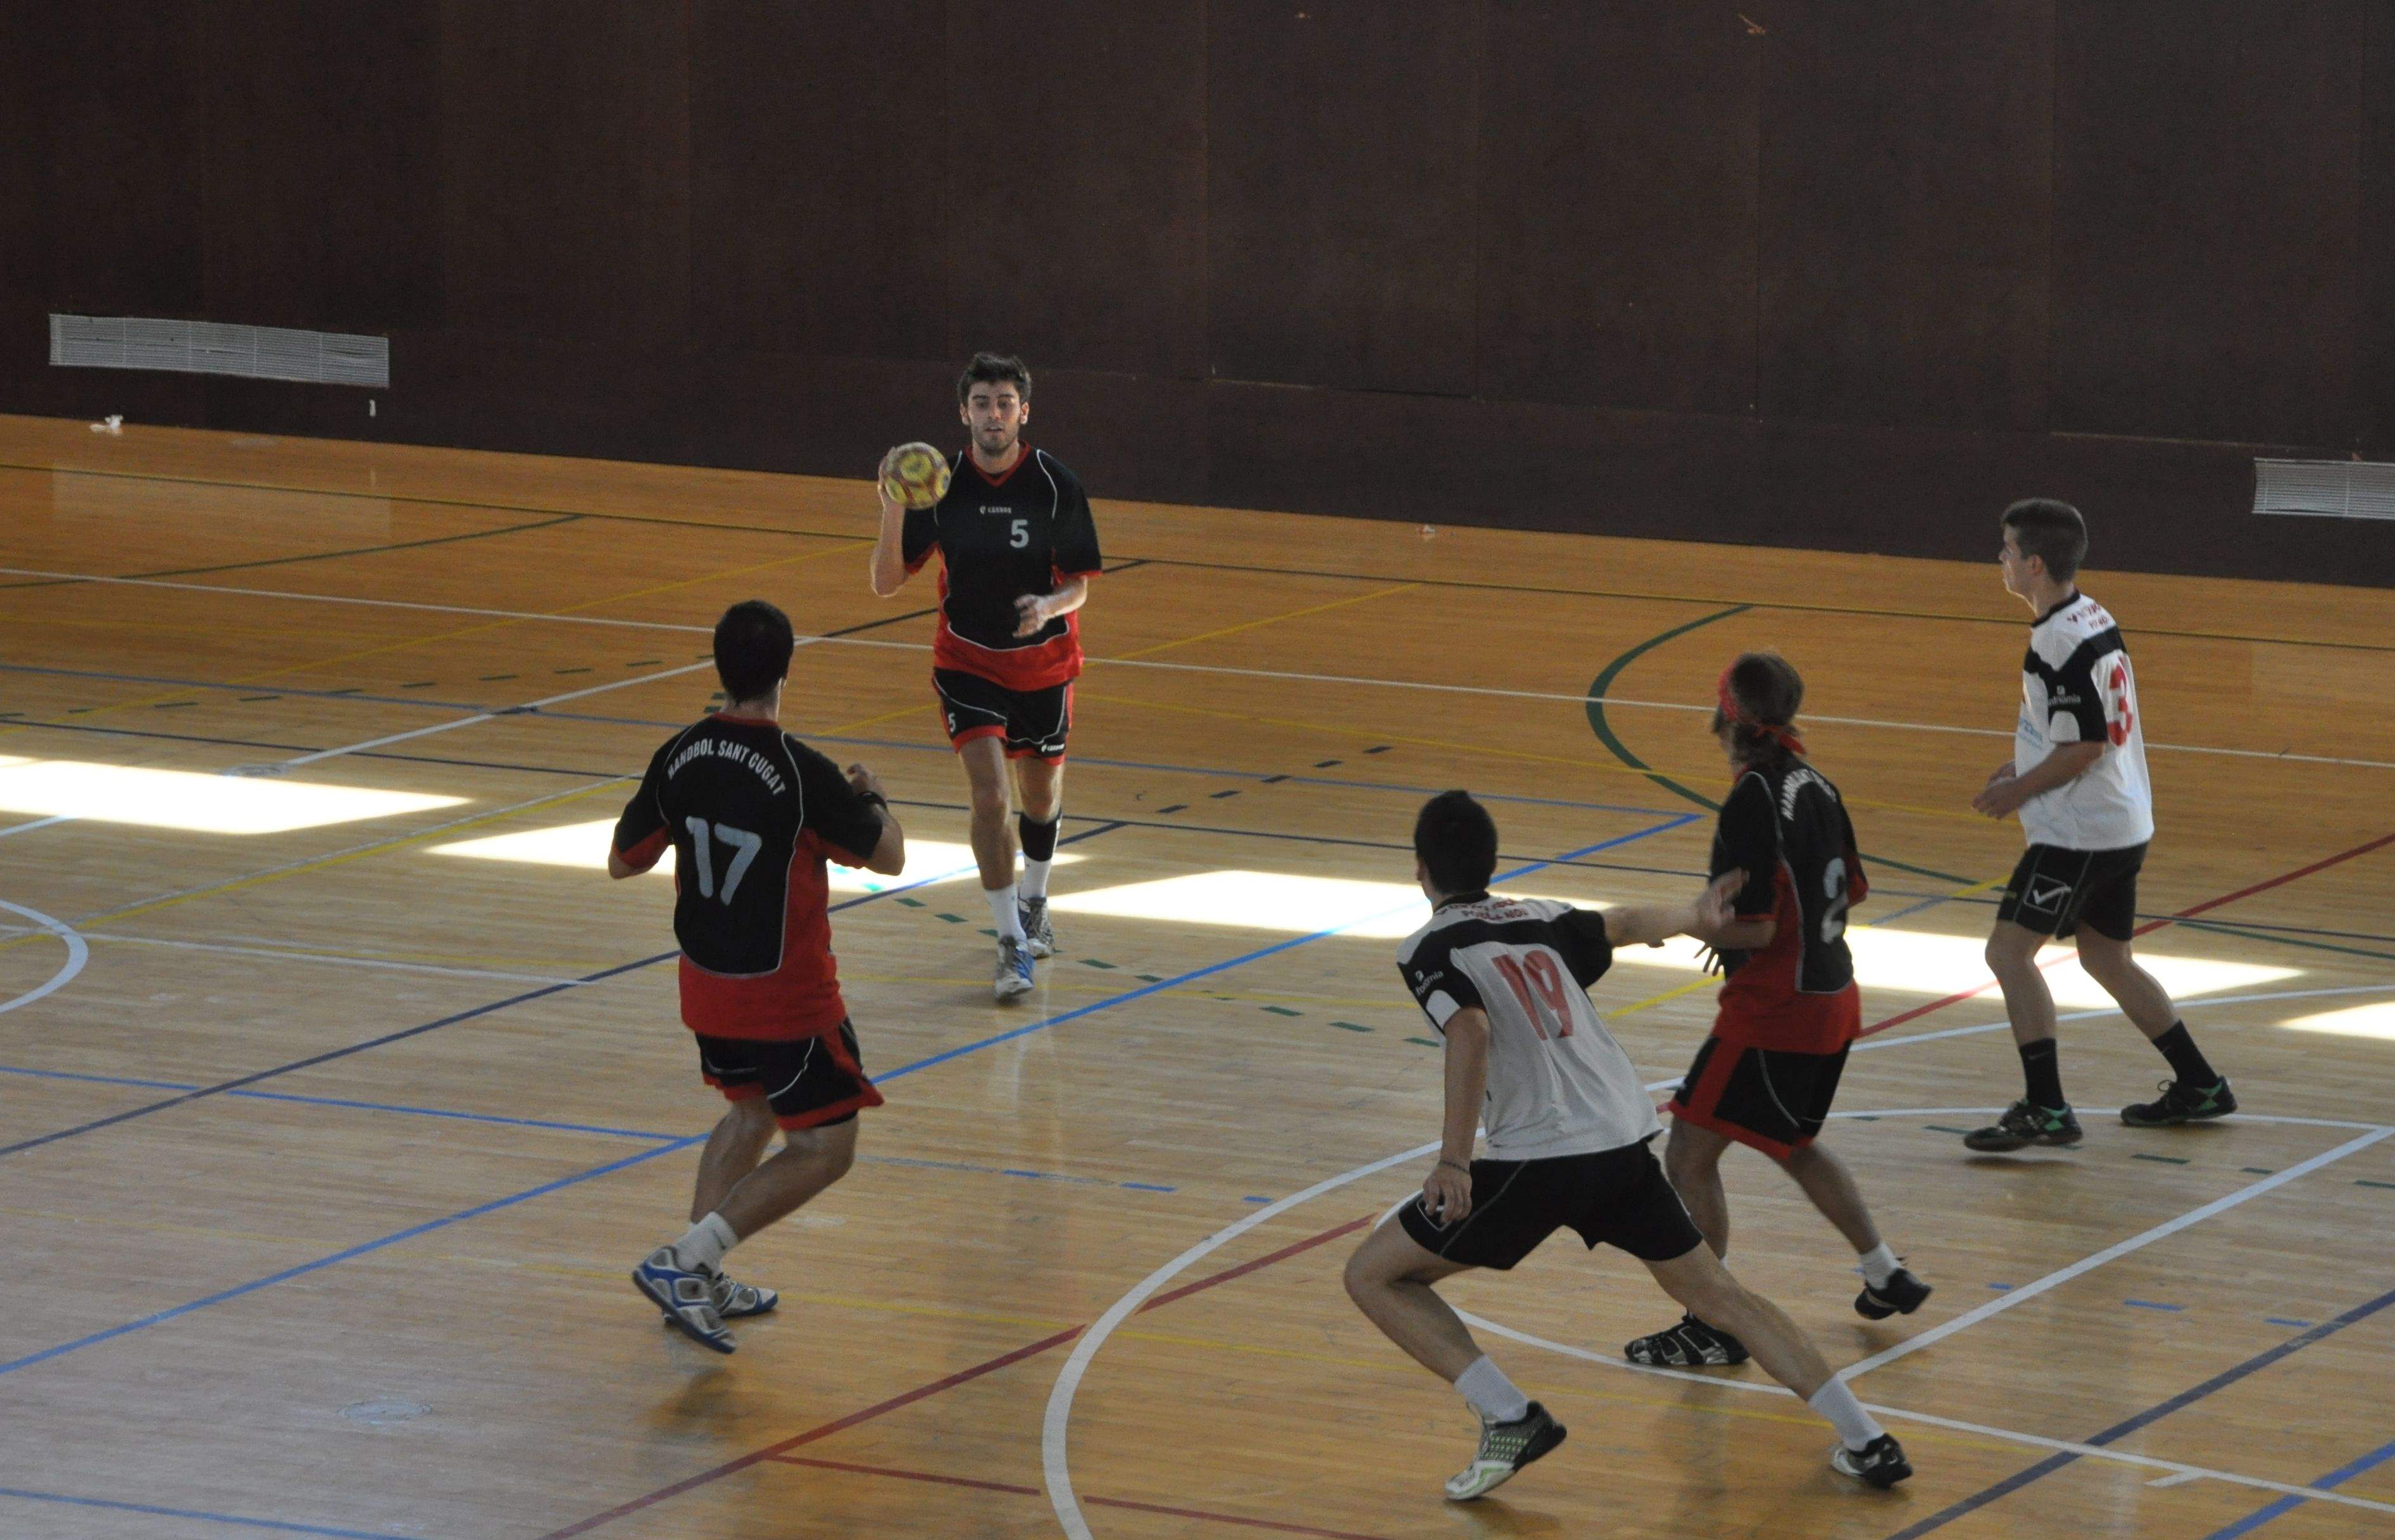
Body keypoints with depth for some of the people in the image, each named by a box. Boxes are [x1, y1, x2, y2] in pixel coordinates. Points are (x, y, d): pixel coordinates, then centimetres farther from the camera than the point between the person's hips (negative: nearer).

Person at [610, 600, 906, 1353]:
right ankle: (684, 1261, -10)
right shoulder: (804, 775, -22)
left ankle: (702, 1283, 20)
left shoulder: (679, 758, -6)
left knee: (750, 1113, 27)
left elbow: (623, 862, 6)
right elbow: (888, 858, -7)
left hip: (706, 983, 7)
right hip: (788, 997, -7)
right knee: (823, 1150, 2)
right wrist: (871, 797, 13)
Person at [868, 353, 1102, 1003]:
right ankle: (1012, 945, -13)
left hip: (1043, 661, 1)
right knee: (989, 794, -18)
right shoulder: (940, 486, -12)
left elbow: (1078, 585, -8)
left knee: (1041, 796, 17)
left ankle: (1032, 901, 46)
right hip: (968, 661, -1)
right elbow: (887, 582, -12)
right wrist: (893, 511, -28)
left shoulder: (1057, 485, -14)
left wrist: (1050, 606, -31)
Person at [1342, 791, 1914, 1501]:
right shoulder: (1539, 919, 16)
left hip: (1540, 1159, -6)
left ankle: (1510, 1419, -6)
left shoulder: (1429, 949, -1)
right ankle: (1865, 1441, 18)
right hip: (1627, 1142, 6)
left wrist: (1453, 1161, -24)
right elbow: (1631, 924, 33)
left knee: (1373, 1276, 5)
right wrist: (1696, 916, 54)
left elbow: (1471, 1032, -20)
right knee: (1716, 1293, 22)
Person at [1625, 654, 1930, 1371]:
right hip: (1833, 996, 9)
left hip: (1773, 1009, -9)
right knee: (1794, 1144, 29)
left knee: (1690, 1155, -2)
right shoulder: (1815, 787, 5)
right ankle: (1887, 1277, 37)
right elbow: (1848, 893, 15)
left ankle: (1714, 1327, -1)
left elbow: (1755, 929, -23)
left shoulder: (1751, 805, -20)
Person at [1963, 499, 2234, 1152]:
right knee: (2107, 958, 21)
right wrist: (2025, 765, 15)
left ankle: (2046, 1109, -11)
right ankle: (2200, 1086, 28)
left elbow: (2083, 748, -21)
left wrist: (2019, 792, -10)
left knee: (2009, 950, -8)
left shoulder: (2062, 644, -21)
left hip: (2079, 832, -10)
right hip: (2124, 823, 10)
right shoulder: (2095, 620, 9)